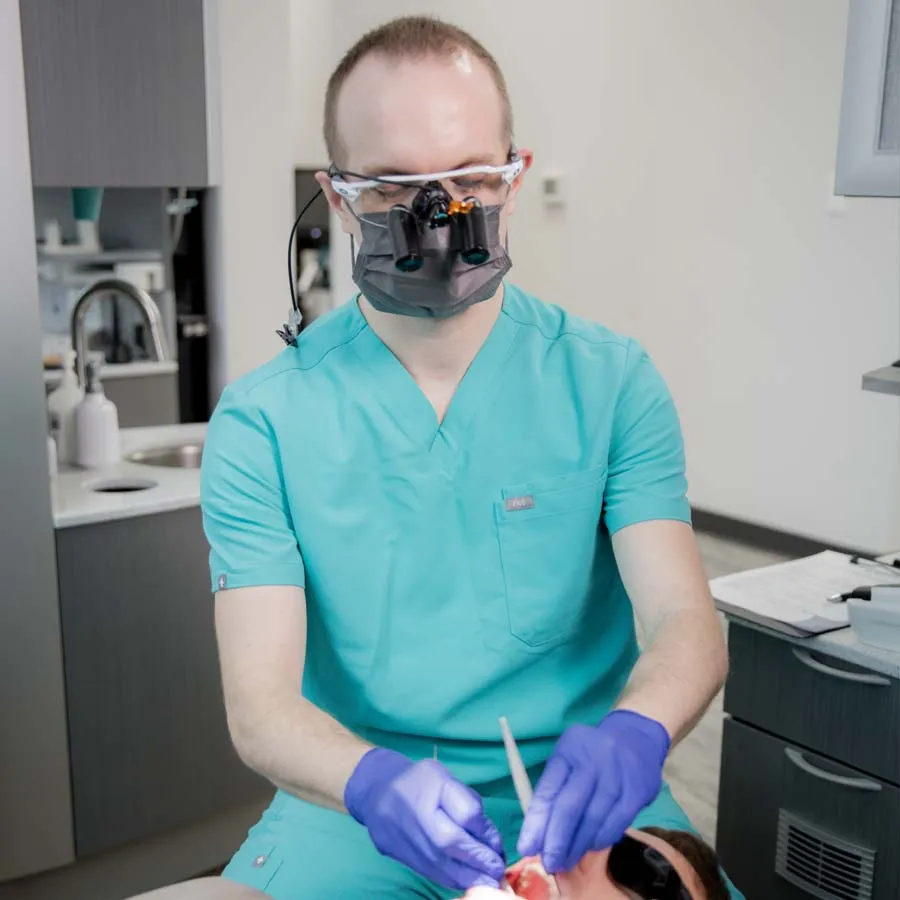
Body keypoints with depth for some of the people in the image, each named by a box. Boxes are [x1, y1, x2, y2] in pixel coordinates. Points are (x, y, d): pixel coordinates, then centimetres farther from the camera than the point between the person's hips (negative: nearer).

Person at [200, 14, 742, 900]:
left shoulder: (611, 382, -2)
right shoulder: (261, 423, -6)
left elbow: (685, 620, -8)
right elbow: (259, 702, -10)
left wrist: (632, 732, -30)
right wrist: (374, 782, -30)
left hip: (575, 802, 1)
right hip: (352, 807, 0)